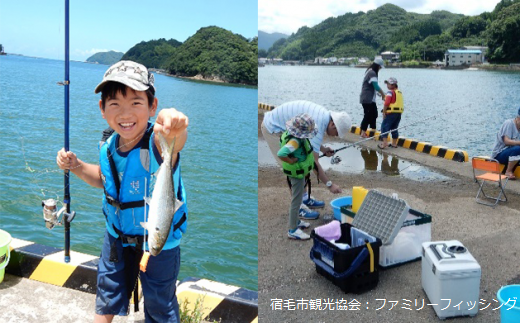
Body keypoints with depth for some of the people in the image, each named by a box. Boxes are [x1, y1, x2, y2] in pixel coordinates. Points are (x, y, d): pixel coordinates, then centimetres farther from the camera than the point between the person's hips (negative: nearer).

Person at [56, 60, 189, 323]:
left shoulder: (156, 143, -32)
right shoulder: (108, 147, -11)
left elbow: (173, 143, -59)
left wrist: (173, 130, -82)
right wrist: (76, 166, -6)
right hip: (117, 235, 6)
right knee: (108, 289, 28)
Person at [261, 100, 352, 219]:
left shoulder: (324, 114, -1)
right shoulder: (317, 125, -29)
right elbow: (314, 162, -28)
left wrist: (323, 149, 6)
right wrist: (329, 184, -23)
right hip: (273, 129, -10)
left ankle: (304, 198, 25)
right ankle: (297, 207, 2)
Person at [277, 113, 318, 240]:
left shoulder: (291, 134, -5)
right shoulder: (295, 141, -32)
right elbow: (280, 154, -44)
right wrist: (292, 161, -27)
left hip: (299, 172, 10)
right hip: (297, 174, -10)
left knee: (297, 198, 23)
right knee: (296, 201, 1)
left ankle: (295, 221, 39)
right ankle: (293, 230, 11)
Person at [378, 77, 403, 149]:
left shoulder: (390, 92, -9)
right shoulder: (400, 92, 15)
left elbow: (386, 103, -15)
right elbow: (398, 103, 16)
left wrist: (384, 112, -8)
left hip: (391, 112, -8)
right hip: (399, 113, 8)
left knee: (384, 127, -3)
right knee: (394, 128, 17)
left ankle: (384, 143, -10)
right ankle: (394, 143, 23)